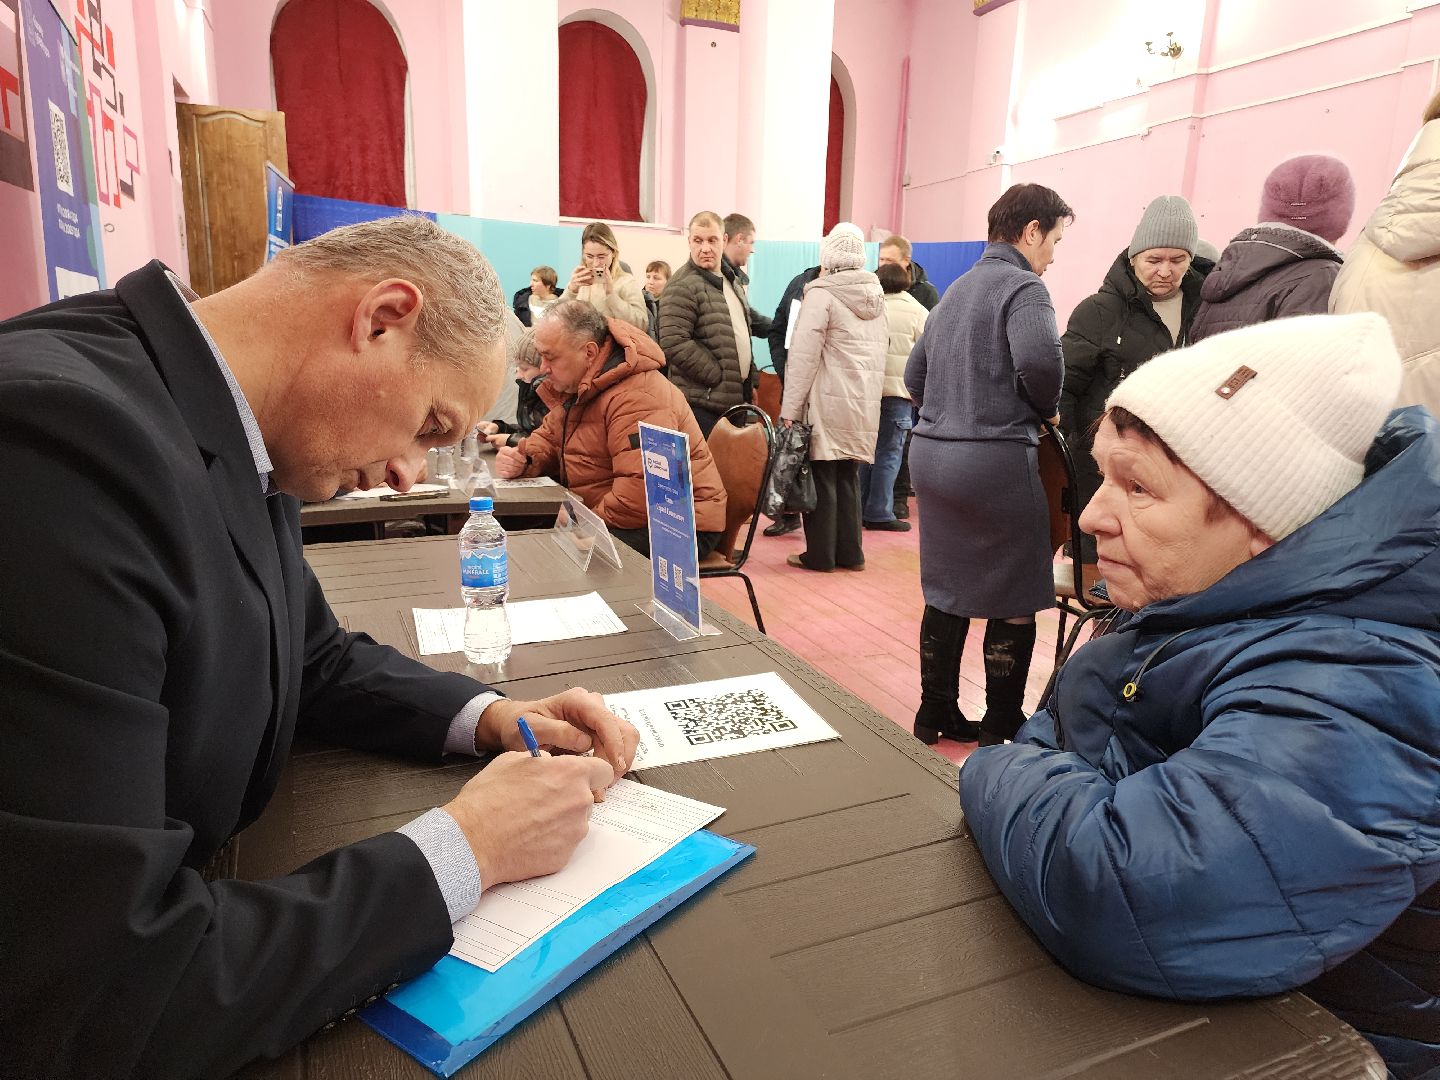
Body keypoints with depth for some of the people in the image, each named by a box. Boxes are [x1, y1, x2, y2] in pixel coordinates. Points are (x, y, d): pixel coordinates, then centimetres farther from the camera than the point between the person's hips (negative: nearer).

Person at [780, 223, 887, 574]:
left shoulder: (821, 294, -9)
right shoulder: (876, 296, 12)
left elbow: (804, 357, -14)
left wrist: (789, 409, -13)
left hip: (828, 403, -6)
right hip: (864, 404, 7)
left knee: (822, 476, 1)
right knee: (848, 476, 13)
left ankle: (820, 555, 7)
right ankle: (850, 552, 18)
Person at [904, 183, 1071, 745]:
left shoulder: (957, 289, 18)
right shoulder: (1022, 286, -8)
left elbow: (915, 374, 20)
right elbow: (1039, 359, -27)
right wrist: (1045, 405, -7)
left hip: (932, 452, 8)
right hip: (996, 459, -8)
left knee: (946, 593, 16)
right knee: (1014, 603, 5)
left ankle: (937, 713, 26)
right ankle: (1001, 730, 16)